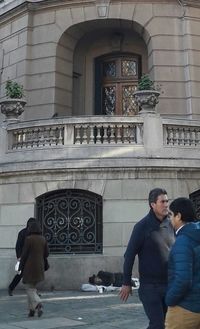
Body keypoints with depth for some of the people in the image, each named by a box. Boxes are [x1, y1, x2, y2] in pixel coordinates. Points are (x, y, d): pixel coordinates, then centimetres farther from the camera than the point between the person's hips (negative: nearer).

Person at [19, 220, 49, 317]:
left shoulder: (29, 239, -13)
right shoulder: (43, 239, 4)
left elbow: (24, 254, -12)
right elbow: (46, 253, 7)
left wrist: (21, 268, -2)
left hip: (29, 267, -5)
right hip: (39, 268, 6)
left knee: (30, 288, 2)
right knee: (33, 287, 19)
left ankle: (39, 305, -20)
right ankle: (32, 309, 17)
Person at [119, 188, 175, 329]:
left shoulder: (171, 225, 5)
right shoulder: (142, 226, -11)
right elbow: (130, 255, -8)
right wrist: (126, 283, -7)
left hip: (169, 284, 6)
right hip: (150, 285, -5)